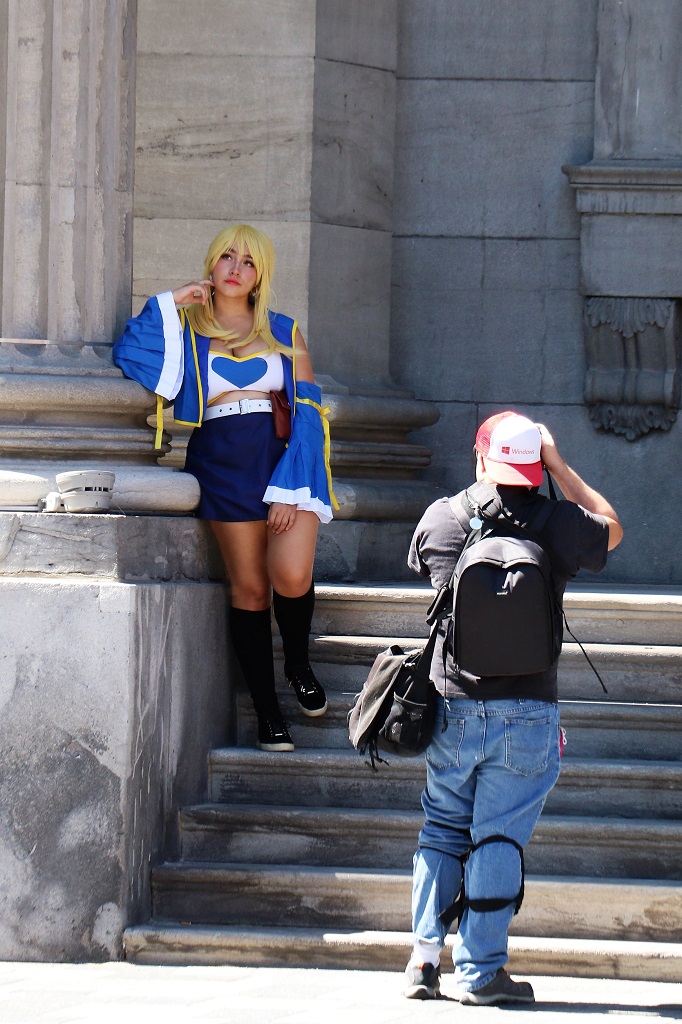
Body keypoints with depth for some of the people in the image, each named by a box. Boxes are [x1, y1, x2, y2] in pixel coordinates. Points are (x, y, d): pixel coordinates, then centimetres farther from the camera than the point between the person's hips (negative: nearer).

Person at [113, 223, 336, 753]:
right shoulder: (188, 329, 13)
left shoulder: (283, 331, 13)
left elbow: (308, 411, 5)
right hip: (223, 461, 0)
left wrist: (290, 487, -7)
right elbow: (127, 354, -4)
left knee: (292, 577, -19)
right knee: (249, 587, -2)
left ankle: (298, 661, 11)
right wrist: (170, 304, -2)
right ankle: (268, 711, 6)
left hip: (286, 455, 0)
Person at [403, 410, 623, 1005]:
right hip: (527, 713, -2)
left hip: (453, 710, 2)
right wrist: (559, 466, 18)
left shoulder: (442, 518, -1)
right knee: (499, 838, 1)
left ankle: (425, 956, 7)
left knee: (442, 829, 14)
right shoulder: (561, 523, -4)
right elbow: (611, 529, 19)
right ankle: (480, 971, -1)